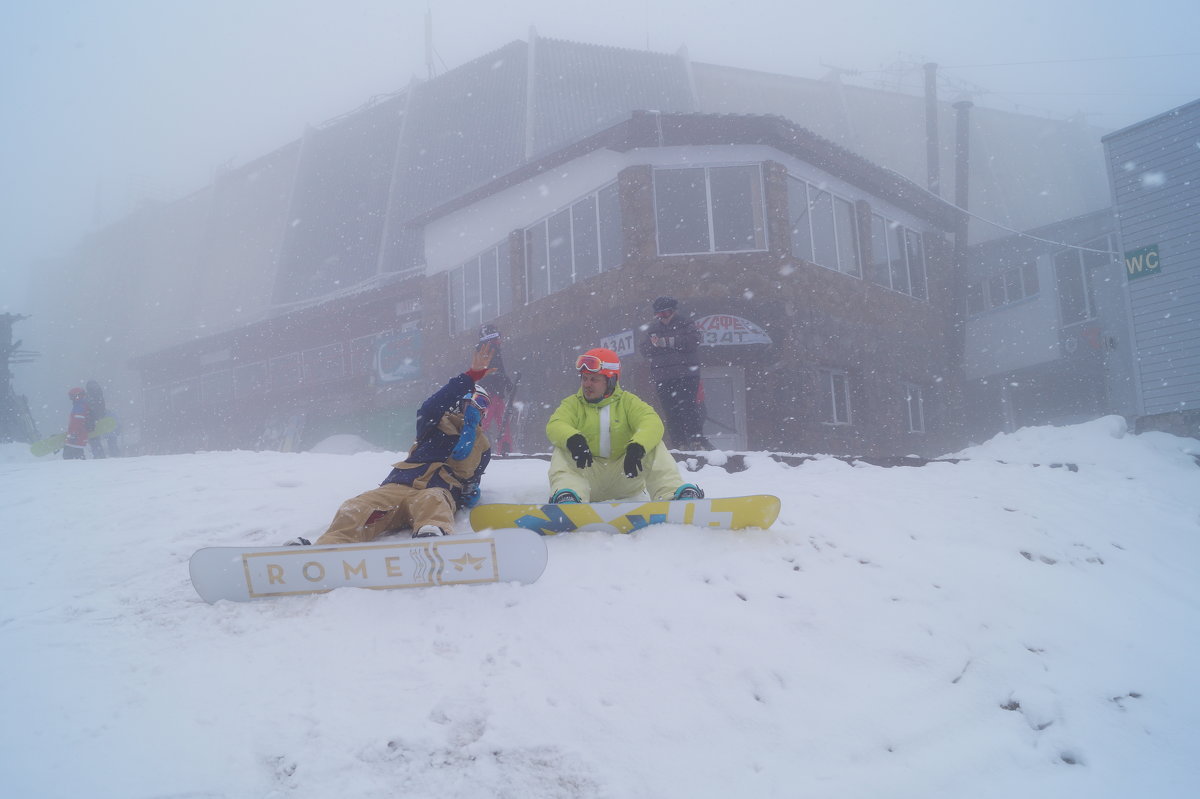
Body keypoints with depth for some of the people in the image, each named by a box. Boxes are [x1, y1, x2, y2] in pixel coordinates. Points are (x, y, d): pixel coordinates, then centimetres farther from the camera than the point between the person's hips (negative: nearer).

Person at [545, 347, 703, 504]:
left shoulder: (627, 401, 6)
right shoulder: (573, 404, 8)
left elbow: (652, 423, -14)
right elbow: (555, 426, -12)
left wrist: (637, 447, -36)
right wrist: (573, 440, -38)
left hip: (625, 477, 0)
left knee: (654, 447, -20)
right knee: (562, 453, -24)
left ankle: (674, 493, -37)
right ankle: (566, 495, -51)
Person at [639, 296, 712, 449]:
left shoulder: (685, 323, 6)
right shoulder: (652, 328, 17)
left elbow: (693, 340, -12)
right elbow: (644, 350, 9)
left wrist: (667, 342, -13)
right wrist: (654, 344, -13)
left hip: (686, 374, -3)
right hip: (663, 378, 3)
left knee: (687, 406, -15)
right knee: (670, 411, -1)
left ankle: (696, 439, -14)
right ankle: (679, 444, 0)